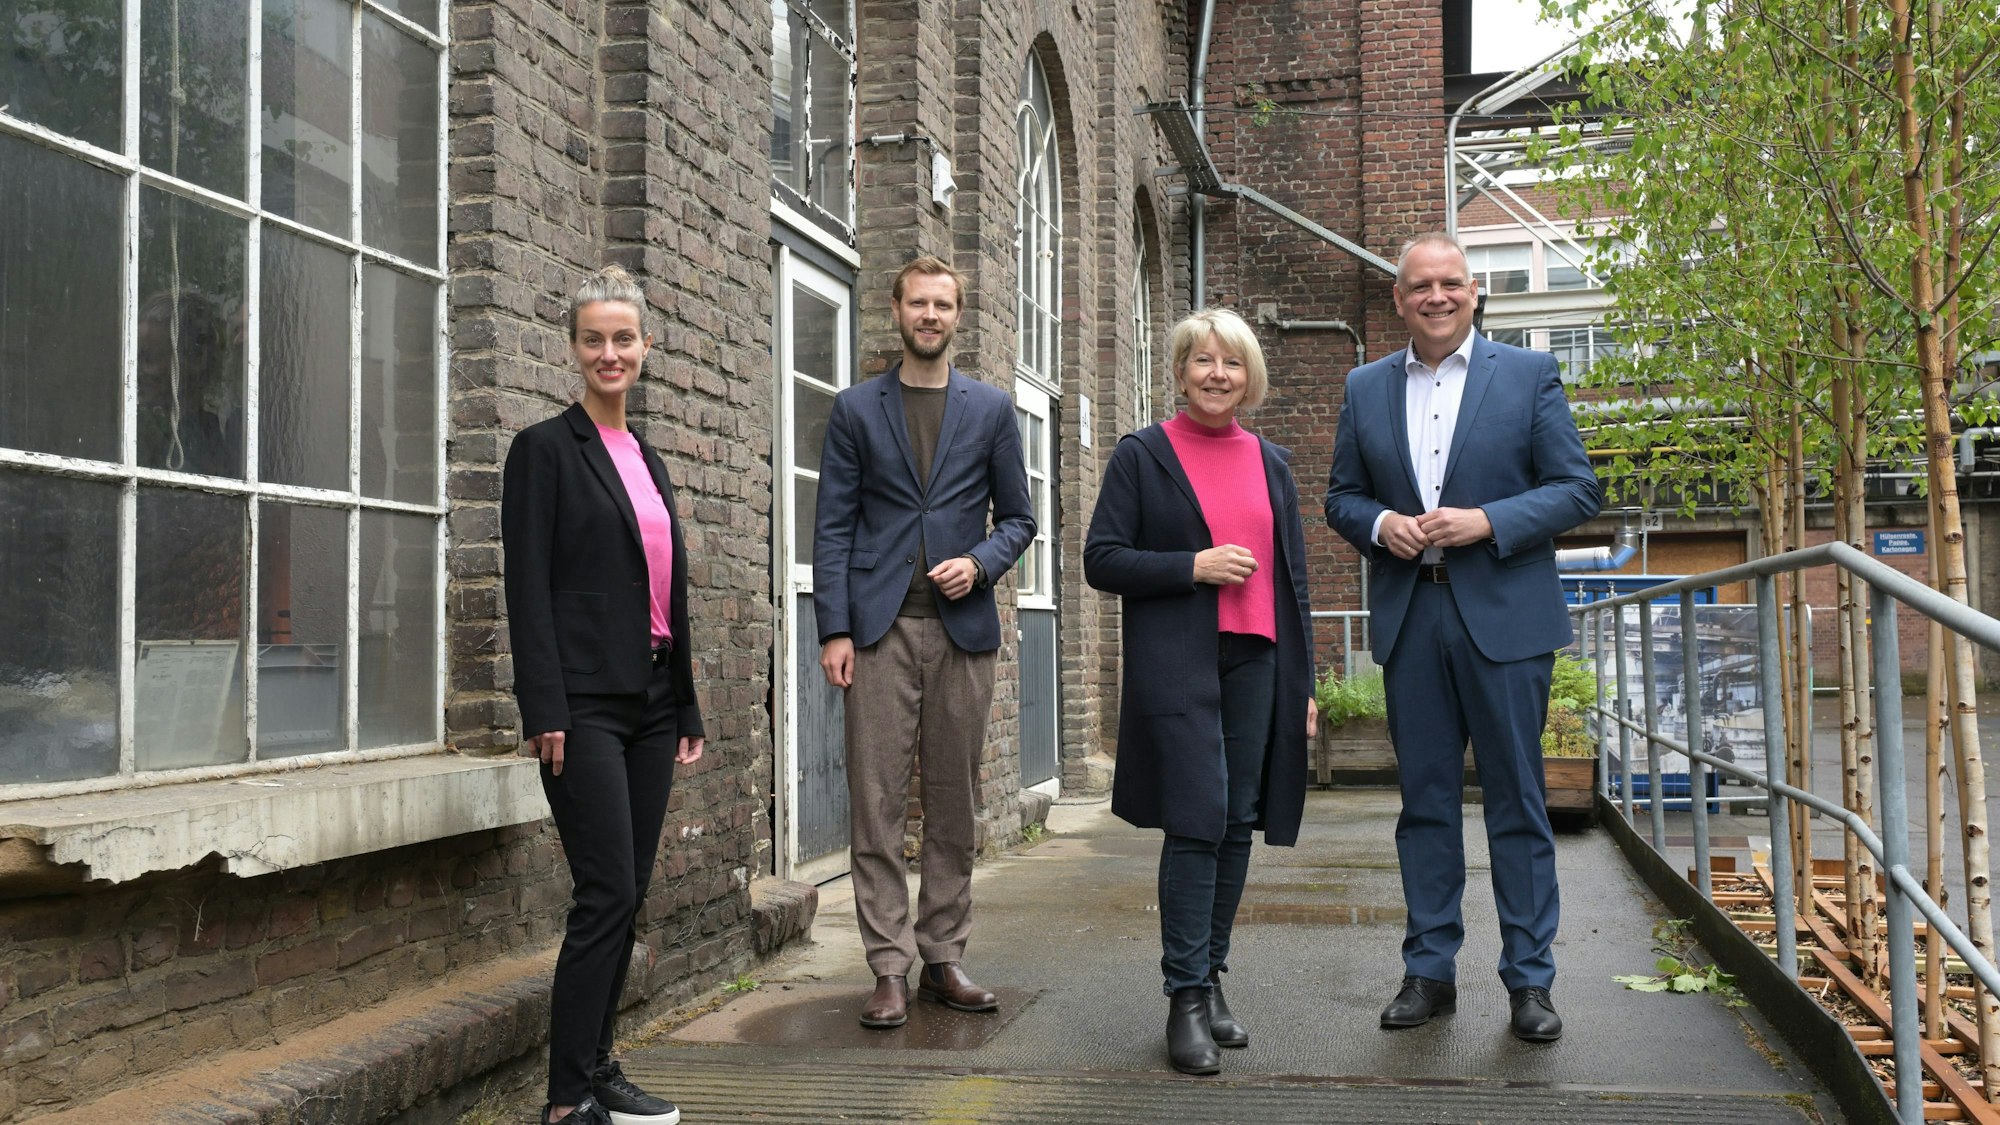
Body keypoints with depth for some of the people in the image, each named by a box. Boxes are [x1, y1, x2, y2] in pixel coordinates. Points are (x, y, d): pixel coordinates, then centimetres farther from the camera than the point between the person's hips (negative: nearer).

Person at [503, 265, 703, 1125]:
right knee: (606, 893, -10)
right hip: (585, 701, -7)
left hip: (650, 702, 7)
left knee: (628, 895, 9)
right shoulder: (545, 449, -3)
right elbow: (528, 590, -10)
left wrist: (688, 710, 16)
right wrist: (544, 714, -18)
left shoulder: (647, 460, 17)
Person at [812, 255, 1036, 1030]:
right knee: (877, 802, -4)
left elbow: (1017, 517, 14)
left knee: (954, 803, 6)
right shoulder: (857, 408, 8)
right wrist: (835, 628, -6)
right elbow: (833, 524, 3)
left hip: (962, 625, 2)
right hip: (881, 627, -1)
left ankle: (945, 958, 16)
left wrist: (980, 563, -7)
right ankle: (891, 968, 2)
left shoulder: (991, 409, 11)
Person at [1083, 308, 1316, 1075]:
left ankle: (1211, 982, 19)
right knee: (1197, 822, -11)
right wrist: (1194, 566, -14)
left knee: (1237, 825, 7)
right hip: (1177, 664, -4)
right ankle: (1186, 1001, -3)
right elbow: (1102, 561, -2)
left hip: (1257, 663, 5)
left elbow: (1292, 576, 17)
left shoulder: (1271, 463, 15)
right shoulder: (1141, 456, 3)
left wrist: (1304, 681, 13)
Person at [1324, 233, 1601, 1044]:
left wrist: (1487, 521, -15)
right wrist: (1379, 524, -8)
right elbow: (1342, 496, 14)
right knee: (1424, 801, 8)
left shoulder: (1529, 374, 3)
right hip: (1408, 620, 3)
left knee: (1517, 803, 2)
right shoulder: (1366, 388, 11)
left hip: (1504, 615, -2)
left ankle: (1529, 978, 12)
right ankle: (1429, 969, 18)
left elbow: (1577, 489, -1)